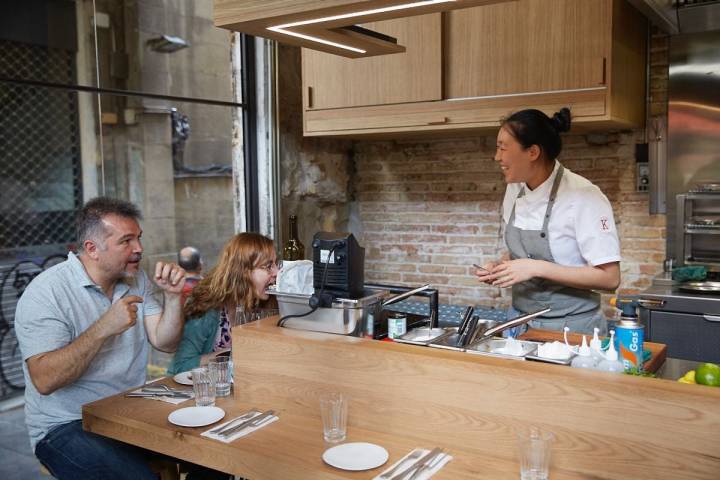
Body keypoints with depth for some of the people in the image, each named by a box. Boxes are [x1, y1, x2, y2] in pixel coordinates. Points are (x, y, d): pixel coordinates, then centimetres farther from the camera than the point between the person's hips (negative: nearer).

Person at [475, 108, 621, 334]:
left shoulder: (584, 197, -19)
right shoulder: (514, 190, 1)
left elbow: (609, 278, -20)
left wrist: (537, 268, -25)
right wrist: (501, 266, -4)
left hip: (570, 326, -6)